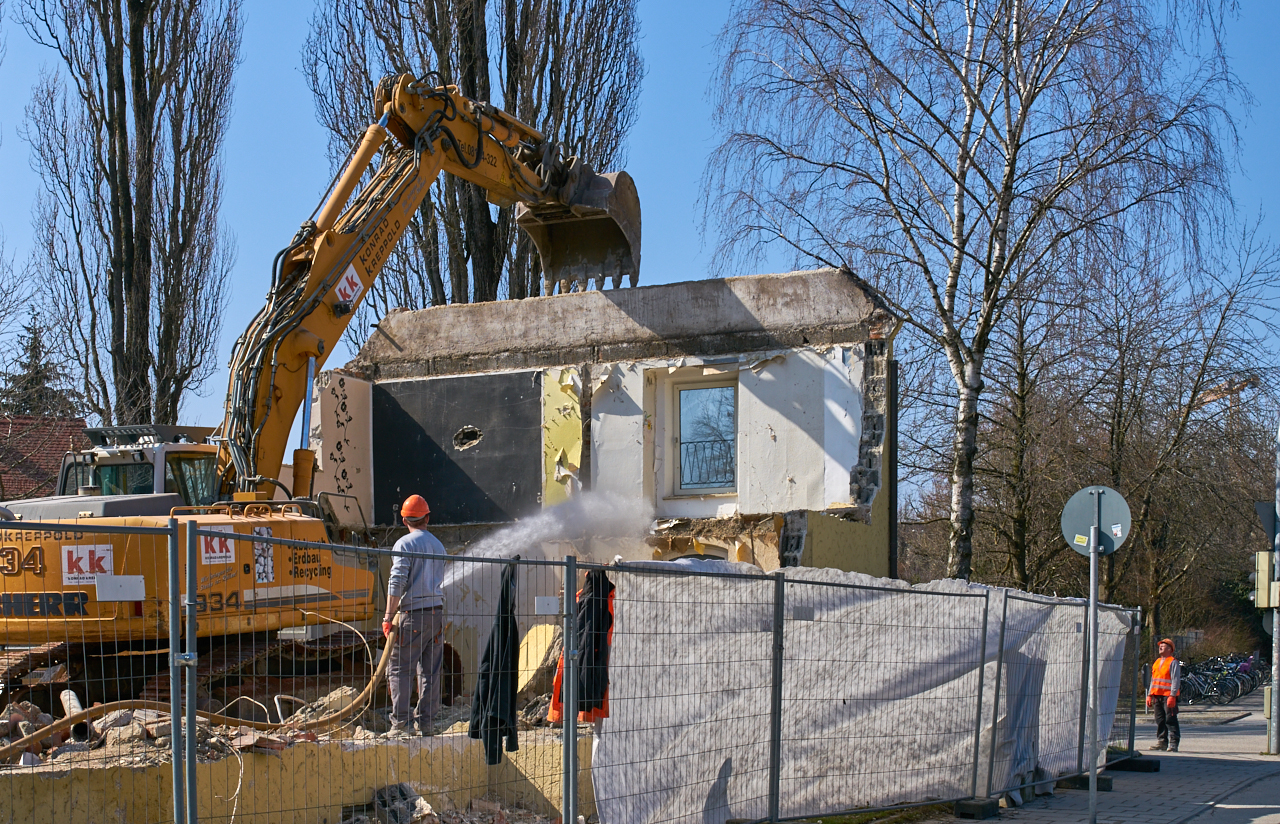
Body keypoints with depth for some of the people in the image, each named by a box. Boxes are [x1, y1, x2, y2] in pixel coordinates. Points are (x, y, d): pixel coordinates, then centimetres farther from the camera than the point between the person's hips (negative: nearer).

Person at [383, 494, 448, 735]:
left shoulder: (405, 544, -5)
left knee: (399, 668, -2)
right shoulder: (438, 545, 16)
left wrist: (388, 617, -13)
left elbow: (397, 582, -13)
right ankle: (424, 722, 9)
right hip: (437, 611, 6)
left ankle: (401, 721, -7)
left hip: (414, 613, -6)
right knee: (430, 670, 8)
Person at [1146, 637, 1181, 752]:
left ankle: (1173, 743, -6)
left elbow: (1176, 680, -11)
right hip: (1157, 695, 8)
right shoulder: (1157, 662, 20)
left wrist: (1172, 696, -19)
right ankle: (1161, 742, 15)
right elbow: (1153, 679, 24)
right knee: (1160, 720, 9)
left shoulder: (1173, 662, -4)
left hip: (1168, 696, -8)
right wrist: (1149, 695, 17)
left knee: (1171, 720, -7)